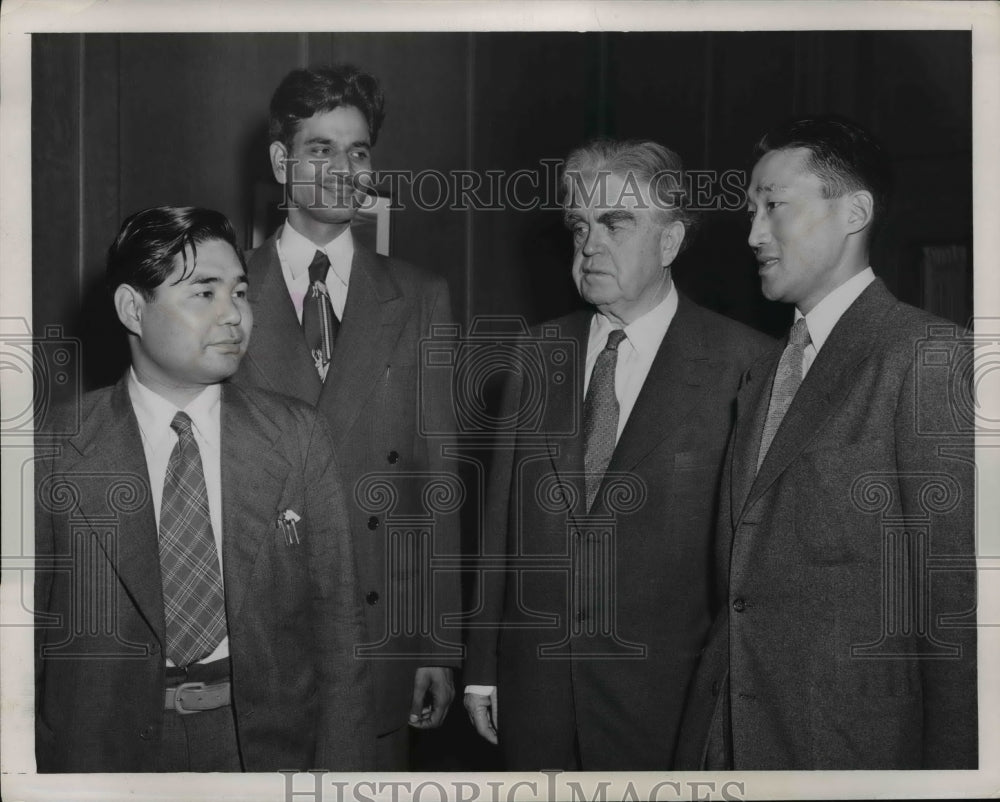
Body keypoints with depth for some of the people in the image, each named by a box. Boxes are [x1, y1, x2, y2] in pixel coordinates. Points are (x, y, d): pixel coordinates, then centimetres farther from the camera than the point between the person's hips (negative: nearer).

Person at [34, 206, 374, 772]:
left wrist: (341, 769, -6)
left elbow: (337, 619, -1)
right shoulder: (57, 448, -5)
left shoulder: (297, 437, -1)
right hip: (110, 742, -1)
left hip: (270, 742, 1)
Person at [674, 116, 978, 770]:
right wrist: (702, 743, 8)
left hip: (854, 742, -7)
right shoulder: (763, 375, 15)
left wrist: (947, 768, -16)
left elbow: (956, 593, -14)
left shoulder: (927, 355, -10)